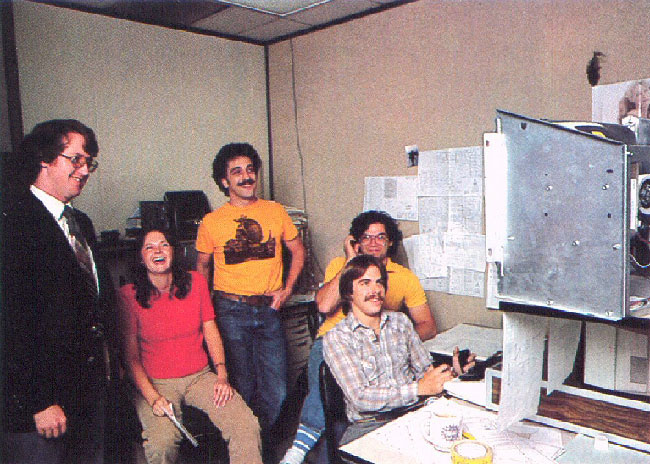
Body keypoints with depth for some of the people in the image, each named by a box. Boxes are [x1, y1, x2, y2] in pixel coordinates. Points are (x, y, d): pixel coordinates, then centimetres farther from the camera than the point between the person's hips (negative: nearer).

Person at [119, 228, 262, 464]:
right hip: (155, 382, -2)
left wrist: (222, 376, -4)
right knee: (162, 442, -30)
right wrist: (153, 398, -15)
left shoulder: (196, 282, 4)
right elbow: (131, 356, -3)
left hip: (200, 376, 3)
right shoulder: (128, 295, -5)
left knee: (247, 427, -19)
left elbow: (211, 331, 8)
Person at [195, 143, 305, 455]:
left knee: (275, 391, 3)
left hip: (269, 309, 2)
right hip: (231, 311, -2)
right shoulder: (211, 222, 1)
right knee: (242, 387, 4)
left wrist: (287, 289, 4)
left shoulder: (276, 212, 5)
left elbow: (298, 250, 15)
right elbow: (202, 265, 13)